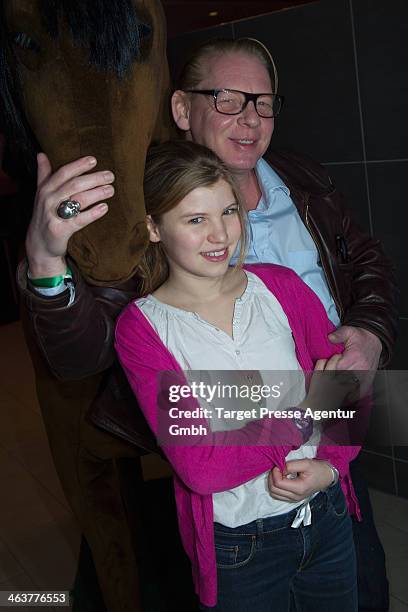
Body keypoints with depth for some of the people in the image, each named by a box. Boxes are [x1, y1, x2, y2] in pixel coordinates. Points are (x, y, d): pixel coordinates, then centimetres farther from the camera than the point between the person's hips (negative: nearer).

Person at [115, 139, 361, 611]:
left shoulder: (280, 286, -5)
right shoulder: (140, 327, -15)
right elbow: (202, 468, -22)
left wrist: (330, 465, -17)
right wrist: (304, 413, -16)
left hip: (327, 515, 4)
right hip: (237, 546, -3)